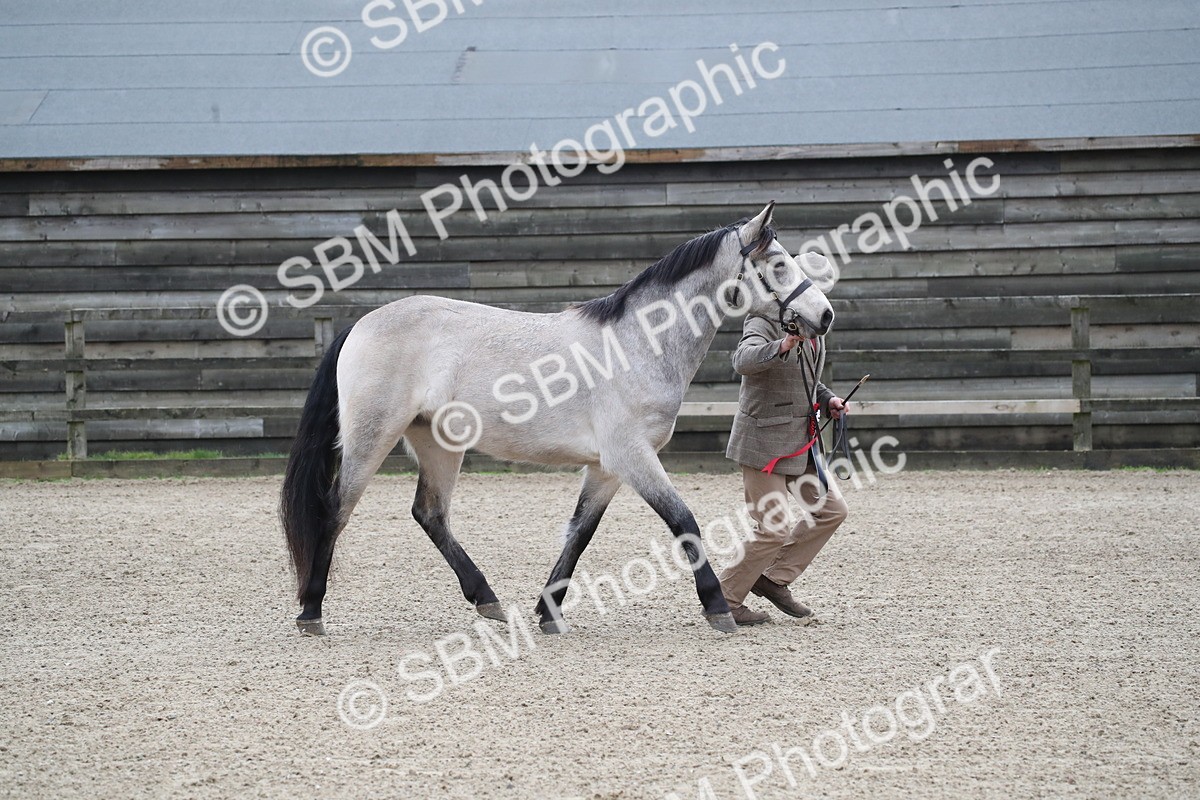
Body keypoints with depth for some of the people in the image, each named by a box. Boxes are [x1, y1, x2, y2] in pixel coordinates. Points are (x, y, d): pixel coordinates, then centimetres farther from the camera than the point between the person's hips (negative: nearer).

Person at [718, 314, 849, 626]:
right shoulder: (764, 322, -16)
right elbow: (743, 361, -37)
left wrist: (828, 400, 7)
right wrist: (784, 346, -52)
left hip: (802, 441, 9)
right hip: (765, 441, -9)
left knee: (832, 509, 7)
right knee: (774, 529, -7)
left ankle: (774, 579, 16)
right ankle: (724, 600, 9)